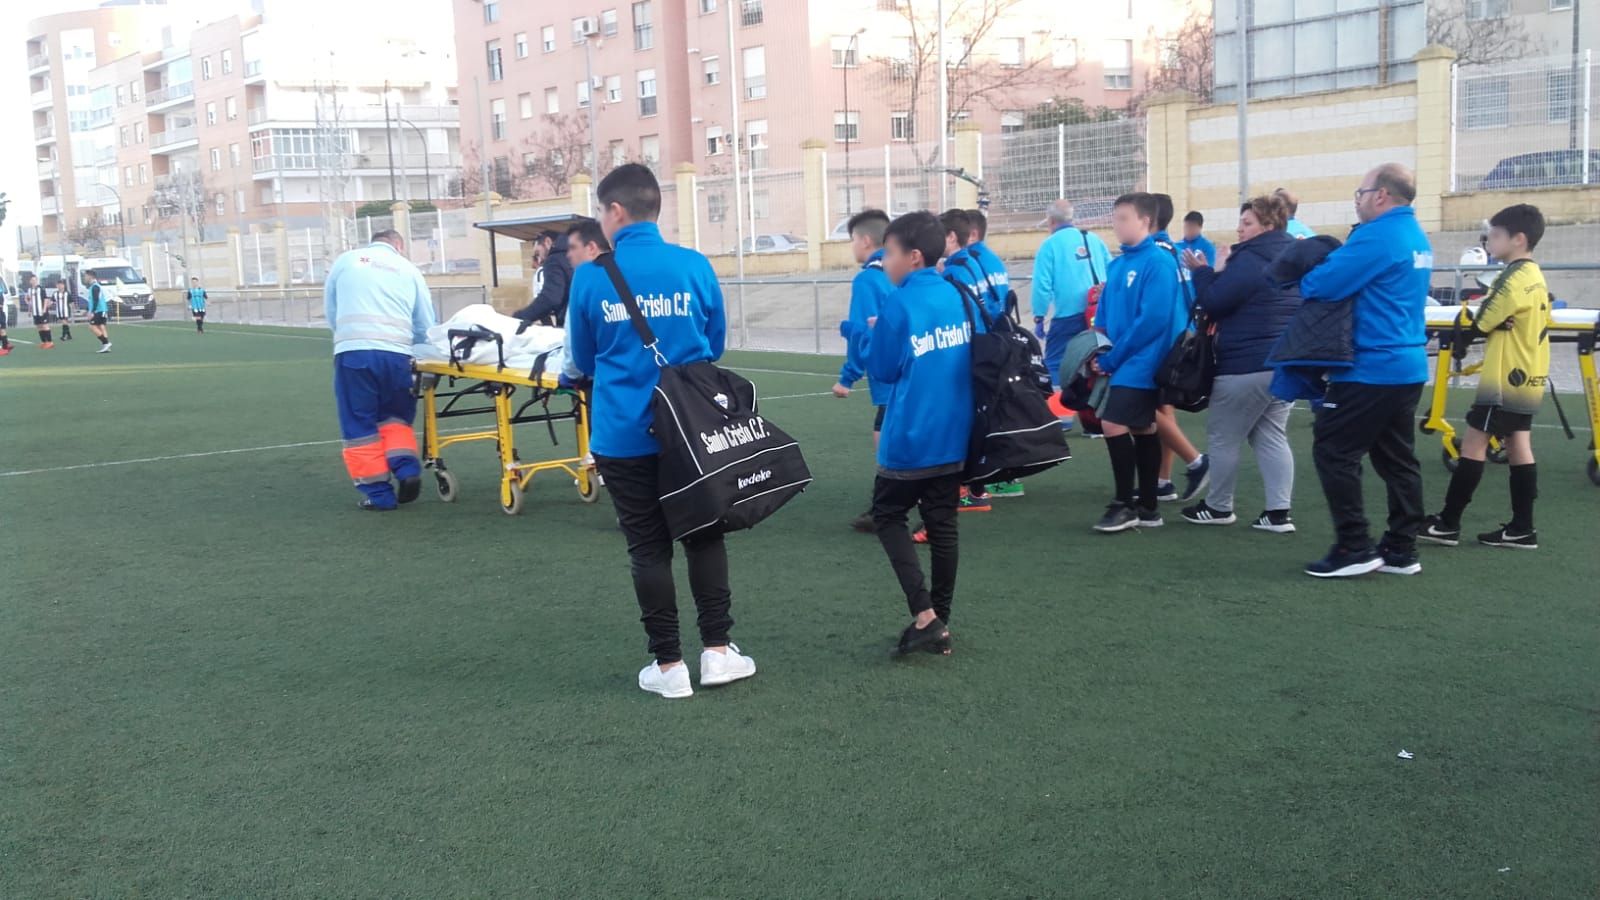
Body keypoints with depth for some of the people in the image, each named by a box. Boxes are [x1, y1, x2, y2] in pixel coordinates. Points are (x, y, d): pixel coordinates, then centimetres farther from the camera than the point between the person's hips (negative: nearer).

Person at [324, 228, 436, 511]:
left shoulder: (345, 260, 16)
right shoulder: (409, 269, 16)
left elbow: (330, 310, 21)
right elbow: (426, 326, 16)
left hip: (352, 352, -1)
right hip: (395, 354, 1)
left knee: (359, 424, 6)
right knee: (396, 416, 20)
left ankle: (379, 493, 5)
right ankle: (406, 468, -1)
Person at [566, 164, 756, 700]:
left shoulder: (591, 277, -6)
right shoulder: (696, 267, -3)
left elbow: (584, 361, 8)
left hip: (623, 434, -1)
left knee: (648, 548, 7)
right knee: (704, 535, 14)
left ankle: (668, 665, 11)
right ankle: (717, 650, 13)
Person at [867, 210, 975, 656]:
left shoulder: (899, 304, -15)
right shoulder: (958, 297, 5)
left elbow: (881, 370, -9)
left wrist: (877, 335, 7)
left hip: (911, 439, -6)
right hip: (953, 436, 6)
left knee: (888, 517, 9)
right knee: (943, 526, 12)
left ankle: (924, 614, -4)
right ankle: (940, 622, 18)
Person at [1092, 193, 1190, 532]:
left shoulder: (1159, 262, -15)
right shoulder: (1117, 265, 10)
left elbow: (1153, 319, -21)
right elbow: (1105, 317, 15)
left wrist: (1111, 359, -17)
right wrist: (1099, 355, -2)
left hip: (1141, 362, -8)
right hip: (1127, 363, 8)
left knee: (1113, 425, -13)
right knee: (1142, 429, 12)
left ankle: (1125, 504, -2)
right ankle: (1147, 508, 19)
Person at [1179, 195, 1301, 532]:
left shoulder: (1249, 260, -16)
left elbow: (1213, 303, -16)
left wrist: (1201, 271, -1)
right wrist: (1220, 274, 17)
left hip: (1247, 364, -9)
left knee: (1222, 437, 5)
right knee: (1272, 436, 10)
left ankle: (1219, 507, 14)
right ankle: (1278, 512, 5)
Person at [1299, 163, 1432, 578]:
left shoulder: (1378, 235, -17)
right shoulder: (1416, 237, 15)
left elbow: (1322, 283, -20)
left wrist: (1302, 274, 1)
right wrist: (1324, 262, 7)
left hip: (1374, 367, -10)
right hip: (1407, 364, 10)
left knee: (1333, 450, -3)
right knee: (1396, 457, 12)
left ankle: (1355, 548, -3)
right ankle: (1401, 550, 15)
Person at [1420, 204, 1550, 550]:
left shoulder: (1514, 277, -17)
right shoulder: (1535, 277, 12)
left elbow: (1482, 323, -14)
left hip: (1505, 379, -9)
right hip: (1526, 377, 9)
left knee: (1473, 445, -5)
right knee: (1519, 447, 9)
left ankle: (1447, 523, -1)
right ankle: (1522, 528, 10)